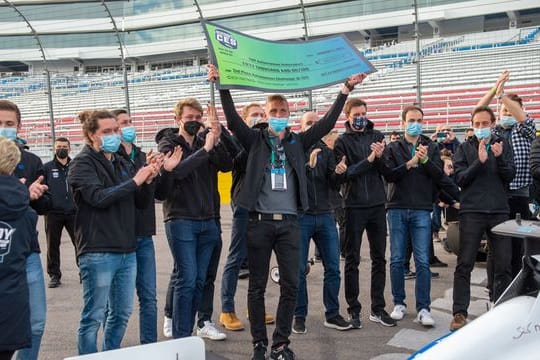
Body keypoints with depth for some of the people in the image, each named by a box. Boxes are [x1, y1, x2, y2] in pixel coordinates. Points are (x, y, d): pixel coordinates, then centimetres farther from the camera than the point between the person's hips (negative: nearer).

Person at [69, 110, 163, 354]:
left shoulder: (122, 164, 14)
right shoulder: (83, 164, -4)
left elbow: (141, 203, 14)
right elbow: (99, 197, -20)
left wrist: (147, 181, -4)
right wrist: (134, 181, -16)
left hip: (127, 250, 7)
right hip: (98, 253, -7)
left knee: (121, 313, 15)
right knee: (94, 316, 2)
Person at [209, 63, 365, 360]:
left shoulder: (298, 142, 10)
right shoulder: (255, 141, 5)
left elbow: (327, 123, 4)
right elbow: (233, 119, -7)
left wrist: (346, 90, -2)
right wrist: (222, 86, -18)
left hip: (289, 222, 2)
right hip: (260, 222, -2)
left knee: (290, 285, 4)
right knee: (257, 286, 6)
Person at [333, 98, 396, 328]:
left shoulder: (377, 136, 8)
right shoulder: (343, 141, -2)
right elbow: (343, 174, -13)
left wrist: (380, 157, -16)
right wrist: (368, 160, -18)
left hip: (377, 204, 4)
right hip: (354, 206, -4)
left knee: (379, 258, 9)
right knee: (352, 260, 5)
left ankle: (378, 309, 21)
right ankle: (354, 309, 15)